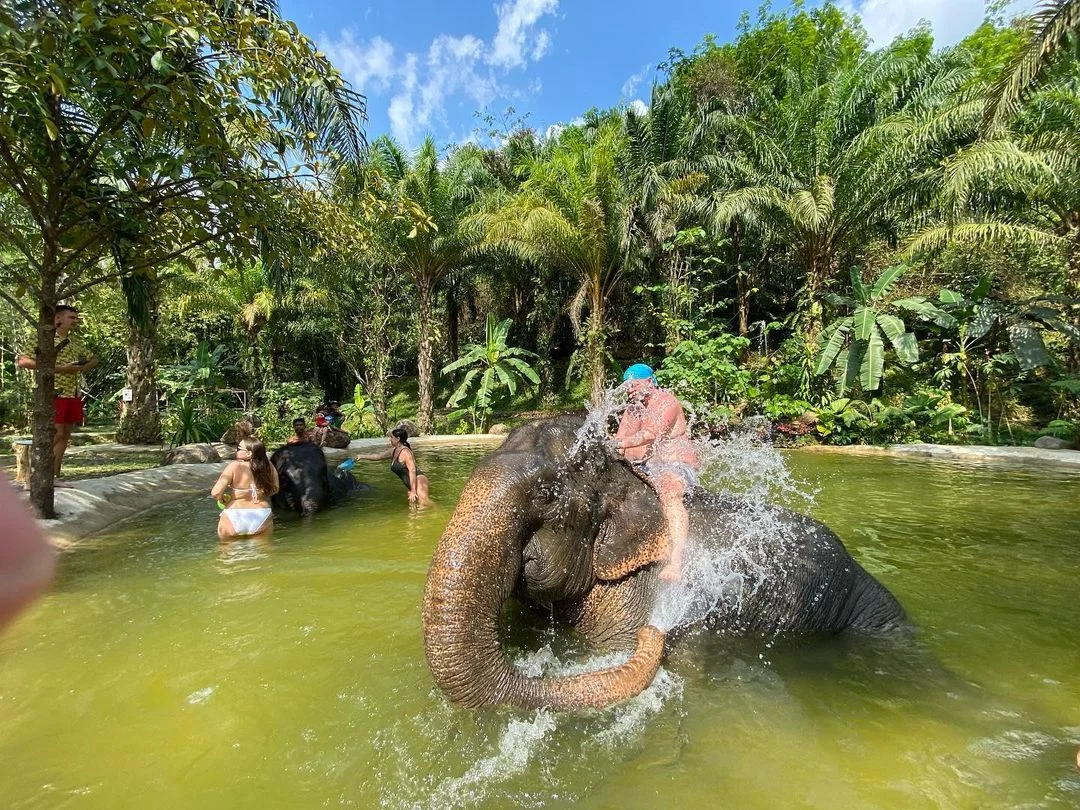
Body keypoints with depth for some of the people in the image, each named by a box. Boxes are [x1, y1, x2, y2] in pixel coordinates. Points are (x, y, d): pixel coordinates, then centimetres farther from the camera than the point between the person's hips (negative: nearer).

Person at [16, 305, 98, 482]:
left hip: (73, 395, 7)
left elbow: (94, 359, 27)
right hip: (54, 394, -7)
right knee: (56, 434, -10)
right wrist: (57, 368, -20)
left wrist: (81, 368, 5)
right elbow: (21, 361, -13)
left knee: (65, 436, 7)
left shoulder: (74, 342, 16)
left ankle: (54, 477, 13)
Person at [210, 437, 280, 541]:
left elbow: (215, 493, -17)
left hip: (235, 520, -2)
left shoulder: (234, 466, -14)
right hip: (262, 519, 2)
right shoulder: (268, 466, -6)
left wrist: (221, 498, 4)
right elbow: (275, 489, 7)